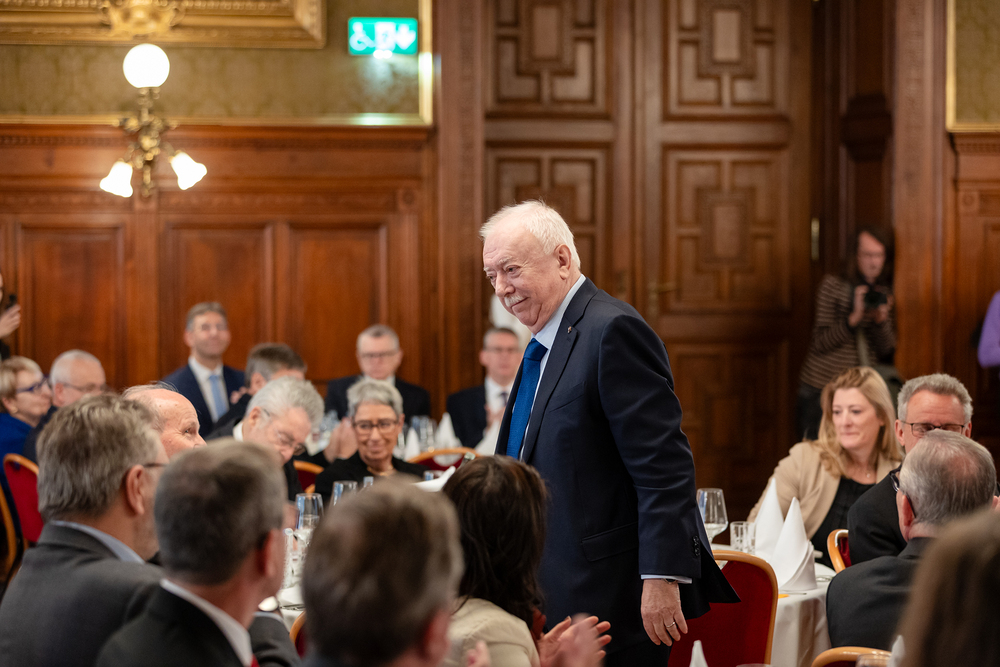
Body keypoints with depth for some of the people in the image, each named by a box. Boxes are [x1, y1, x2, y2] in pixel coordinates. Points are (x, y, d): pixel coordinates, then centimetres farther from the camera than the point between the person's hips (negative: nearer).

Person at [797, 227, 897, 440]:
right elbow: (820, 343, -9)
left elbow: (886, 352, 6)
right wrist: (854, 317, -21)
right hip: (822, 388, -3)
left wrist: (881, 320, -13)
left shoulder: (885, 294, 11)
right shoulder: (832, 286, -2)